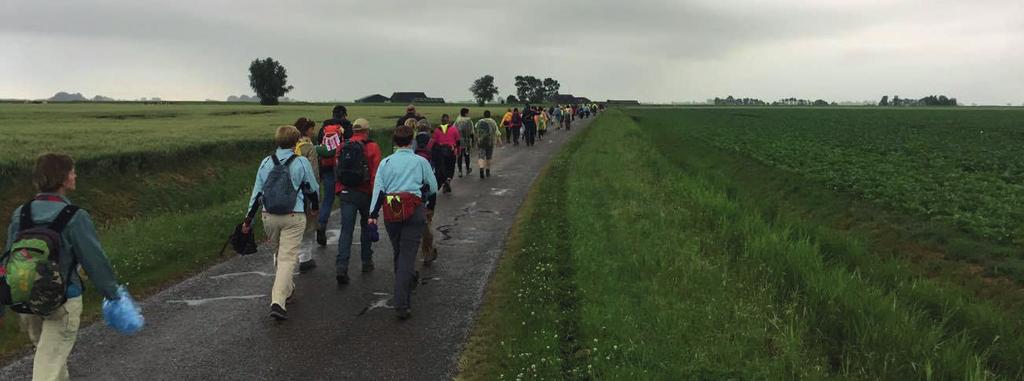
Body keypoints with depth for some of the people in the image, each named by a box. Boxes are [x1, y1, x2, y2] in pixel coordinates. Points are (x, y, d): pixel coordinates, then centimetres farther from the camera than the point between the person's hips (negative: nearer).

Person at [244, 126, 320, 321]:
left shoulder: (266, 162, 3)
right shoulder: (301, 162, -5)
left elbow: (257, 192, 5)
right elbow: (313, 188, 6)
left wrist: (248, 219, 11)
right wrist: (315, 206, 26)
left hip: (269, 217, 4)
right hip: (293, 217, -4)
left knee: (278, 254, 23)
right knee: (288, 257, -5)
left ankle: (287, 289, 40)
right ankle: (278, 301, -16)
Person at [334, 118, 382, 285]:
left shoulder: (342, 147, 4)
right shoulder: (372, 147, -7)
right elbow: (376, 172, -10)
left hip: (345, 193, 2)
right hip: (365, 194, -2)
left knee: (346, 230, -1)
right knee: (366, 226, 18)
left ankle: (342, 267, -13)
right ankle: (366, 262, 27)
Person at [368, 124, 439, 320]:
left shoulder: (386, 162, 7)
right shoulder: (420, 161, 4)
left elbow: (378, 188, 0)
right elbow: (433, 188, 10)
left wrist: (373, 214, -3)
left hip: (391, 212, 2)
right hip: (414, 210, -2)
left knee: (398, 252, 20)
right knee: (407, 255, -4)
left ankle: (407, 280, 42)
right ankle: (401, 303, -11)